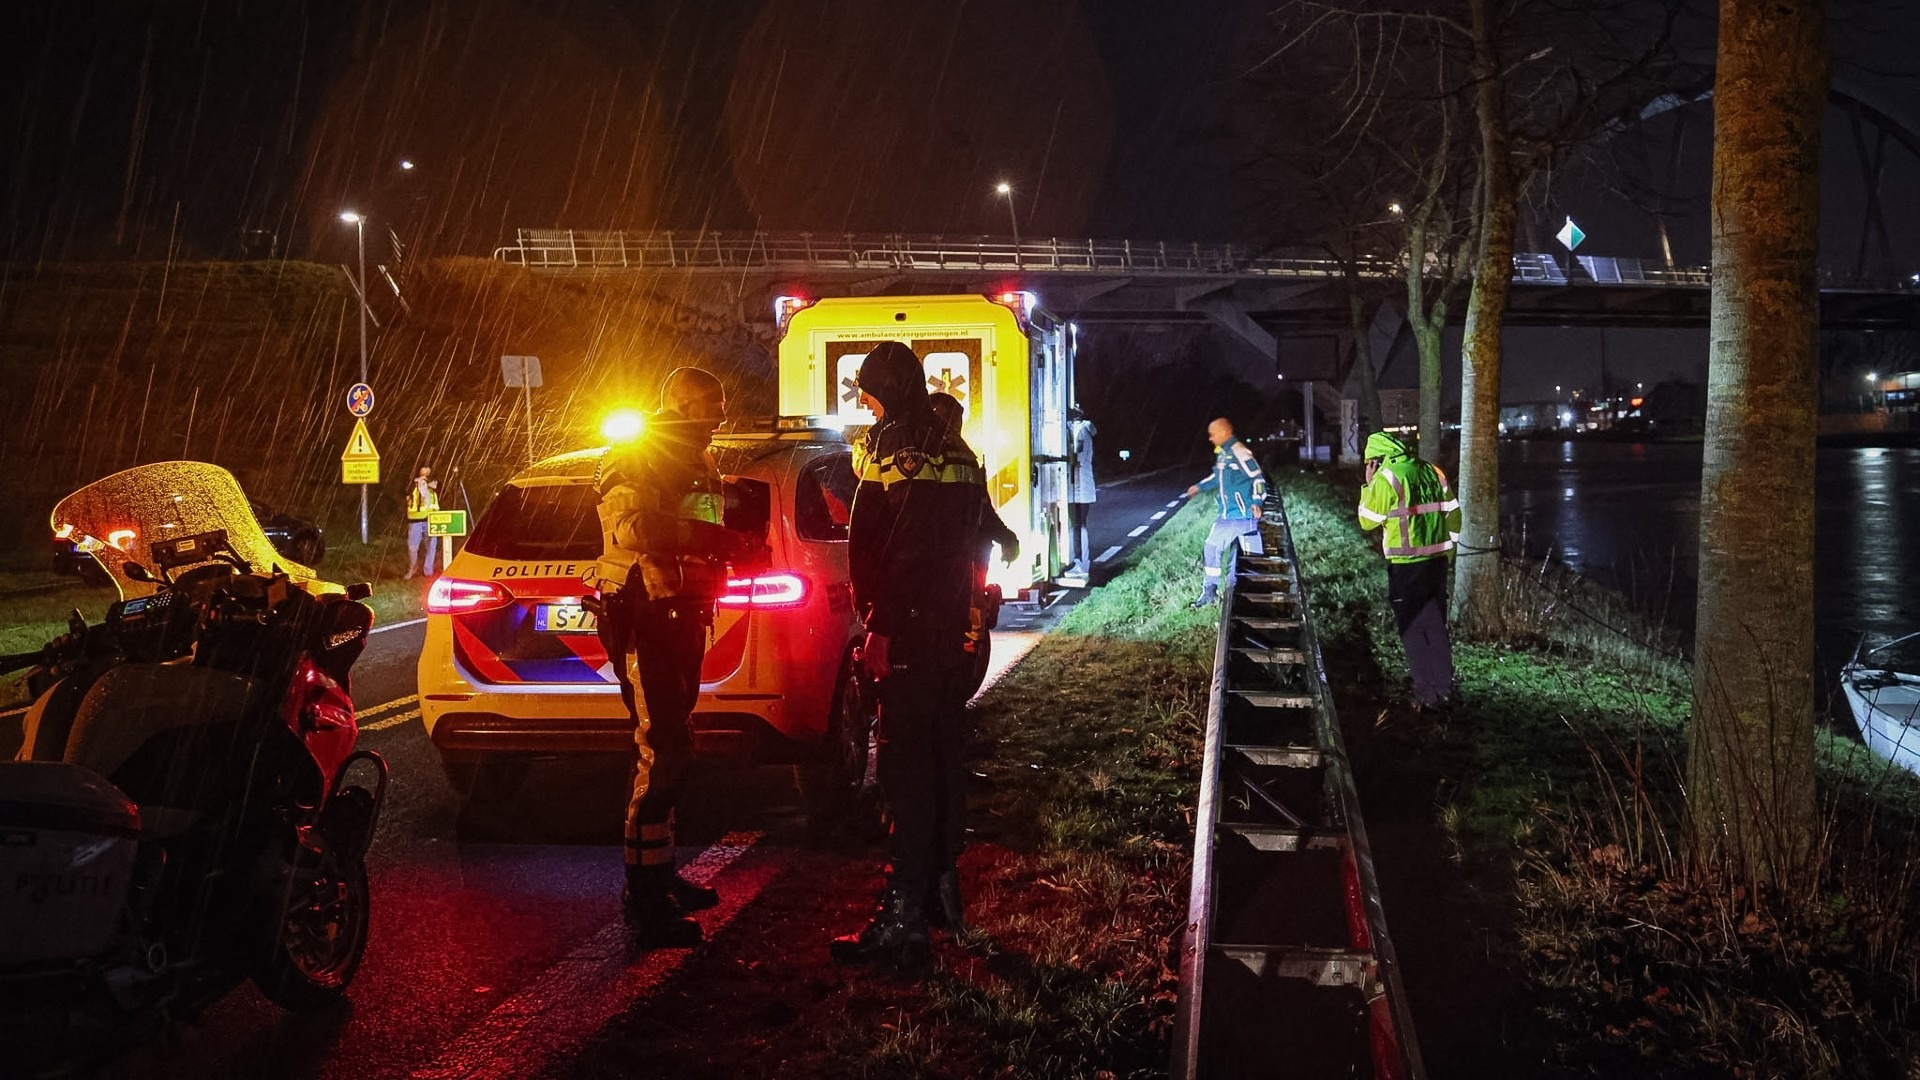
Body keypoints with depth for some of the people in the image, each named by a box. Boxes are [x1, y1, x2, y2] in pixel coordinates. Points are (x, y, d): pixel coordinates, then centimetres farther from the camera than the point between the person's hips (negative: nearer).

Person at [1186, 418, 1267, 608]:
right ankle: (1210, 592, 25)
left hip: (1244, 515, -9)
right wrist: (1200, 486, 41)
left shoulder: (1239, 451, -16)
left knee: (1253, 555, -4)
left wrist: (1256, 502, -33)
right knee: (1211, 549, 13)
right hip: (1226, 515, 9)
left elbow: (1257, 477, -21)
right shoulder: (1222, 453, 12)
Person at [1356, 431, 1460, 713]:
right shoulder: (1433, 472, 8)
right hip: (1437, 562, 6)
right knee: (1437, 629, 14)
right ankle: (1444, 692, 18)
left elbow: (1367, 520, -4)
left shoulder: (1386, 477, -11)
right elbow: (1453, 514, 11)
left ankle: (1427, 697, 5)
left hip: (1406, 567, -6)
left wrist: (1369, 485, 6)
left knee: (1414, 633, 4)